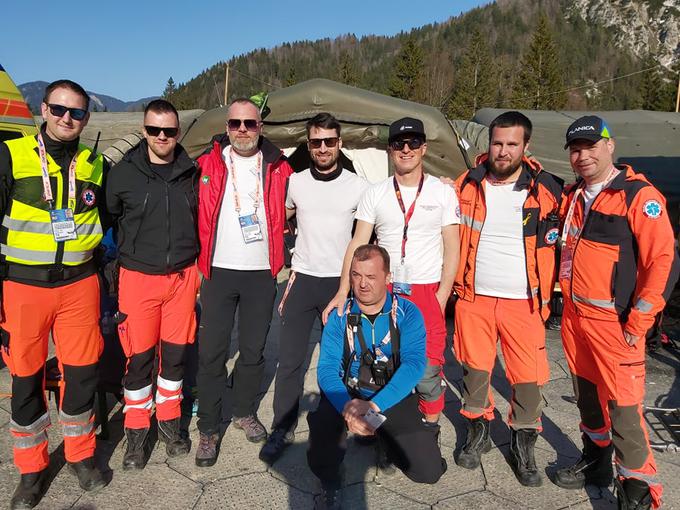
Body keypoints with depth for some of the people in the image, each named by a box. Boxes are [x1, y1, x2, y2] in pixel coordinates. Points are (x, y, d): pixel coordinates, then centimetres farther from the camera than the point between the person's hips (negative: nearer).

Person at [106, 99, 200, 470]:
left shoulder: (192, 173, 2)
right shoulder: (123, 174, -3)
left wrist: (200, 267, 10)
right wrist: (123, 255, 6)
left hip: (183, 276, 2)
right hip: (138, 277, -1)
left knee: (175, 354, 10)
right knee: (138, 358, 5)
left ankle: (169, 421, 30)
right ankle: (136, 431, 24)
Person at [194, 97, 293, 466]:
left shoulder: (278, 168, 2)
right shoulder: (208, 165, 0)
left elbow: (287, 214, 13)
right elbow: (195, 215, 6)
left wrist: (279, 259, 9)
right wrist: (199, 261, 4)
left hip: (261, 273, 1)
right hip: (219, 272, -1)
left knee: (253, 349, 12)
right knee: (212, 352, 1)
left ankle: (245, 412, 33)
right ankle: (209, 428, 16)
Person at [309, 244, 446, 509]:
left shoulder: (408, 313, -9)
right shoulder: (340, 315, -5)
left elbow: (414, 364, -22)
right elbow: (327, 367, -13)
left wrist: (374, 405, -33)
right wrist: (346, 406, -33)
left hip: (394, 400, 0)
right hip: (347, 397, 0)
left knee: (429, 471, -12)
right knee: (321, 422, -32)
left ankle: (386, 440, 22)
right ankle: (330, 484, 1)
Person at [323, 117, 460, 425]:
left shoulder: (443, 192, 3)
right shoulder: (375, 194, 6)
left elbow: (452, 249, 2)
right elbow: (357, 244, 1)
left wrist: (441, 299, -7)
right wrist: (343, 292, -9)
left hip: (427, 293, -1)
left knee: (428, 374, -2)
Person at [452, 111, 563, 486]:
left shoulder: (546, 189, -3)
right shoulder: (467, 185, 0)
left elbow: (557, 243, 7)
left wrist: (546, 293, 5)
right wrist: (453, 284, 7)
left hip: (523, 302, -1)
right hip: (474, 298, 1)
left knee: (528, 376, 3)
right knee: (474, 368, 12)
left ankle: (523, 447, 25)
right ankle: (477, 434, 33)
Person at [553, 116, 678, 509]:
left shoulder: (640, 196, -12)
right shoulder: (574, 197, 10)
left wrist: (637, 323, -17)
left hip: (614, 321, -7)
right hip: (574, 315, 7)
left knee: (623, 406, -4)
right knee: (587, 394, 18)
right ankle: (596, 462, 36)